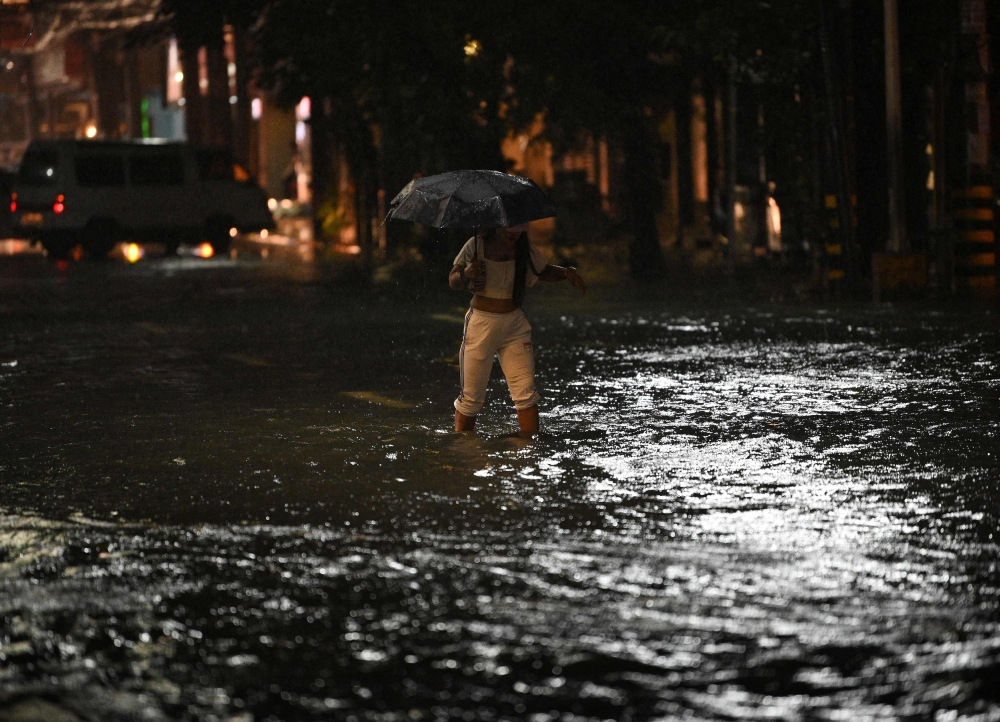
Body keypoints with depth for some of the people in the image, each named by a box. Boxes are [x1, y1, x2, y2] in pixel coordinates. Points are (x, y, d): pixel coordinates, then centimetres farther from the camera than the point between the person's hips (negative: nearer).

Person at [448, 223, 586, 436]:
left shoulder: (526, 249, 3)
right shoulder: (477, 245, -7)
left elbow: (545, 272, 20)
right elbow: (452, 281, -3)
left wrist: (566, 272, 0)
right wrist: (466, 274, -25)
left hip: (515, 325, 3)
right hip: (481, 321, -3)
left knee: (526, 393, -6)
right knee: (471, 396, 1)